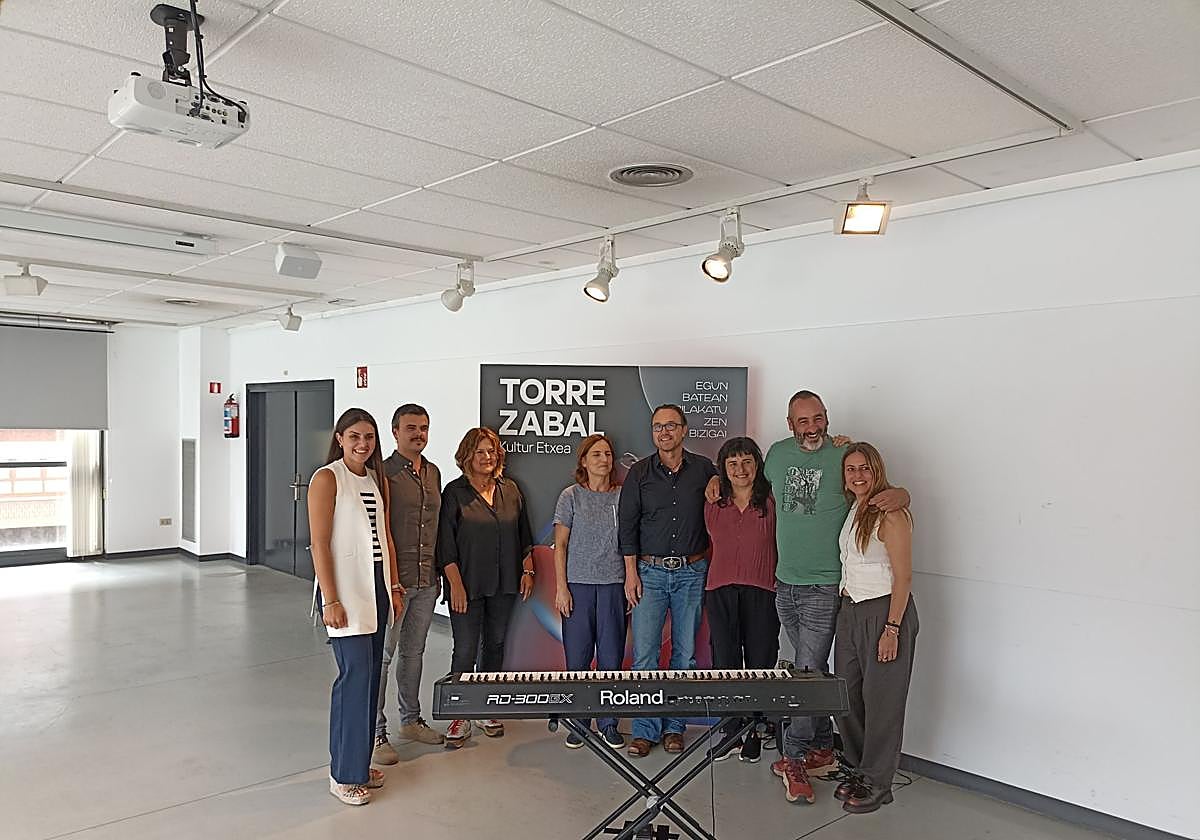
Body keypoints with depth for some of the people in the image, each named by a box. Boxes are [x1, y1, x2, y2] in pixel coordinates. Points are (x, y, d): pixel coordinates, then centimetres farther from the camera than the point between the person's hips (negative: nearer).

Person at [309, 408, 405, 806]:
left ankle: (359, 762, 24)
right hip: (346, 589, -7)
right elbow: (319, 543, -13)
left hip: (376, 586, 7)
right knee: (355, 674, -6)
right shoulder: (327, 478, -9)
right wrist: (330, 600, -17)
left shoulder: (378, 480, 11)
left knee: (370, 675, 11)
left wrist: (394, 586, 12)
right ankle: (344, 773, 8)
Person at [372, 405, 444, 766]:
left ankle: (410, 720, 31)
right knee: (382, 654, 1)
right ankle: (375, 732, 12)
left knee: (413, 651, 18)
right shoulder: (383, 472, -11)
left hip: (426, 579, 7)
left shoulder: (433, 472, 11)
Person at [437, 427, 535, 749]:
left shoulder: (510, 490, 8)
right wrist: (456, 585, -13)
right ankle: (460, 718, 10)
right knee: (465, 649, -3)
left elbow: (524, 537, 14)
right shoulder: (455, 492, -5)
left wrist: (528, 570, 7)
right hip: (468, 586, -4)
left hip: (504, 585, 5)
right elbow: (446, 544, -8)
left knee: (495, 644, 13)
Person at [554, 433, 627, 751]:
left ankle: (608, 723, 18)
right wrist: (561, 587, -5)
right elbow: (560, 545, 1)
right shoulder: (571, 496, 2)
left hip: (613, 585, 1)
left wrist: (632, 582, 3)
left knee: (611, 656, 5)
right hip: (578, 584, -1)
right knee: (577, 655, 4)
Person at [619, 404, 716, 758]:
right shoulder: (639, 473, 3)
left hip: (692, 572, 1)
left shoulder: (704, 469, 3)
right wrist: (631, 574, -3)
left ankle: (674, 726, 19)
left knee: (685, 653, 7)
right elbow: (627, 525, 2)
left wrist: (711, 563, 5)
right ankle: (646, 730, 7)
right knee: (644, 653, -4)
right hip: (650, 572, 0)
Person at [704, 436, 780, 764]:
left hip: (761, 592, -2)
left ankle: (753, 734, 20)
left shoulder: (772, 502, 0)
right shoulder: (714, 506, 10)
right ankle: (732, 733, 16)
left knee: (759, 663, 5)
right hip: (721, 591, 2)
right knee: (725, 663, 2)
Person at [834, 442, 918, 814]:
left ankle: (877, 783, 15)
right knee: (846, 693, 9)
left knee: (880, 698, 1)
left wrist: (892, 629, -17)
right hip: (850, 611, 7)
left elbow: (903, 577, -14)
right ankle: (859, 770, 26)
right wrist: (845, 604, 8)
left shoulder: (890, 515, -13)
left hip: (884, 610, -7)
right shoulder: (852, 510, 10)